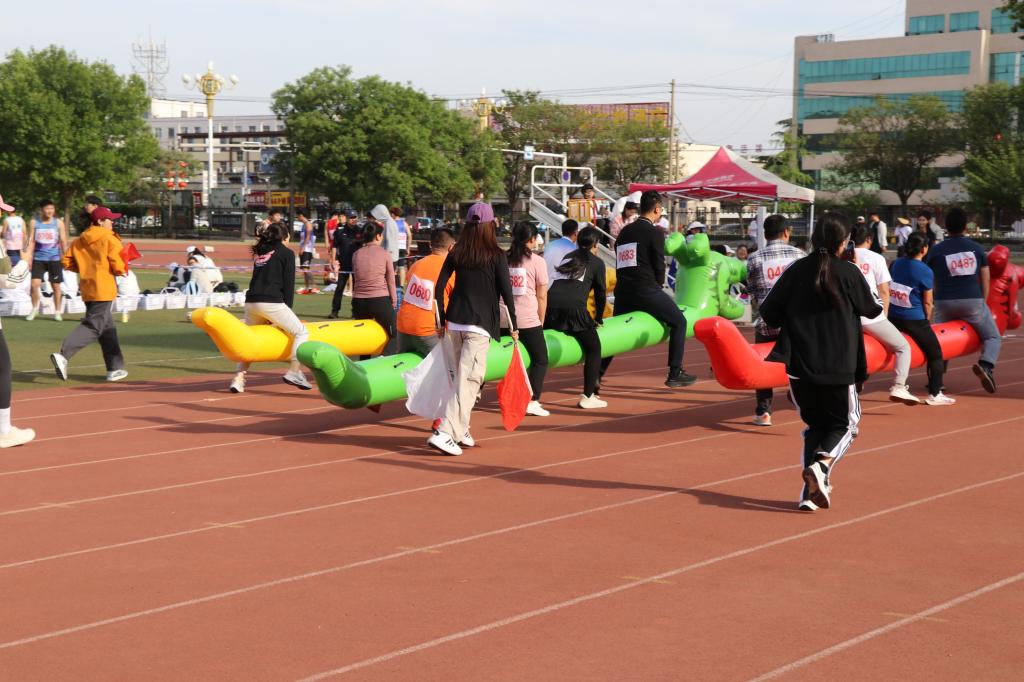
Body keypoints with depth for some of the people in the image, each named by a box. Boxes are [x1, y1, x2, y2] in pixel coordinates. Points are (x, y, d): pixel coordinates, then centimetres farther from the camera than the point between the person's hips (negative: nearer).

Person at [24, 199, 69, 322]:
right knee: (35, 284, -8)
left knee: (56, 286, 5)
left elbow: (63, 241, 2)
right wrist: (29, 257, -4)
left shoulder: (58, 223, -1)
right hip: (38, 259, 0)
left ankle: (57, 312, 16)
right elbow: (31, 241, 2)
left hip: (54, 259, 0)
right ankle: (34, 309, 11)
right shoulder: (34, 223, 1)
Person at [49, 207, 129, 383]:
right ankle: (63, 356, -25)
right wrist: (124, 269, 9)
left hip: (87, 288, 8)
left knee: (107, 328, 15)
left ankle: (115, 368, 18)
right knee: (93, 326, -10)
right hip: (104, 289, -8)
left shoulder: (79, 241, 12)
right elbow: (118, 267, -13)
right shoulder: (110, 240, -7)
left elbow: (67, 261, 8)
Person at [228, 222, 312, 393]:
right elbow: (289, 284, 1)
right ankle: (293, 372, -5)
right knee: (301, 332, 6)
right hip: (271, 302, -6)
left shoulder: (259, 252, 25)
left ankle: (238, 379, 9)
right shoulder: (286, 253, 7)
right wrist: (287, 310, 8)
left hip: (251, 302, 6)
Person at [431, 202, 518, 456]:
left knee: (462, 377, 18)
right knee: (469, 380, -6)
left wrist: (441, 321, 14)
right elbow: (506, 292, -7)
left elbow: (439, 288, 5)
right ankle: (444, 433, -17)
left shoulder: (456, 253, 6)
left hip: (454, 323, 5)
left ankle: (460, 431, 24)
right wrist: (514, 326, 2)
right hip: (479, 326, -5)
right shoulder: (496, 256, -6)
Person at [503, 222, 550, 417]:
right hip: (528, 320, -4)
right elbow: (542, 296, -2)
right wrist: (541, 321, 9)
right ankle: (533, 401, -3)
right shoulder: (537, 262, -2)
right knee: (540, 360, 7)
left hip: (503, 318, 4)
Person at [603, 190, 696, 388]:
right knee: (679, 322, 6)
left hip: (623, 291, 7)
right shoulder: (654, 232, -5)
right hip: (647, 290, -7)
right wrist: (659, 285, 12)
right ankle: (675, 374, 1)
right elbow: (659, 264, -7)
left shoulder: (624, 231, 17)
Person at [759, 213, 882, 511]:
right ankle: (820, 465, -16)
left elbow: (768, 313, -1)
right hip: (838, 367, -3)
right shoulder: (849, 272, -7)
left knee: (815, 425, 18)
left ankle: (812, 491, 8)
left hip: (800, 364, 3)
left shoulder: (796, 271, -1)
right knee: (844, 424, 12)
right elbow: (872, 309, 7)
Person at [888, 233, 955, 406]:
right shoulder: (925, 271, -13)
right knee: (935, 353, 8)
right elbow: (927, 302, -9)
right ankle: (934, 394, 8)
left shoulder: (896, 263, 6)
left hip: (892, 317, 6)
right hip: (914, 319, -6)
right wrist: (927, 320, 8)